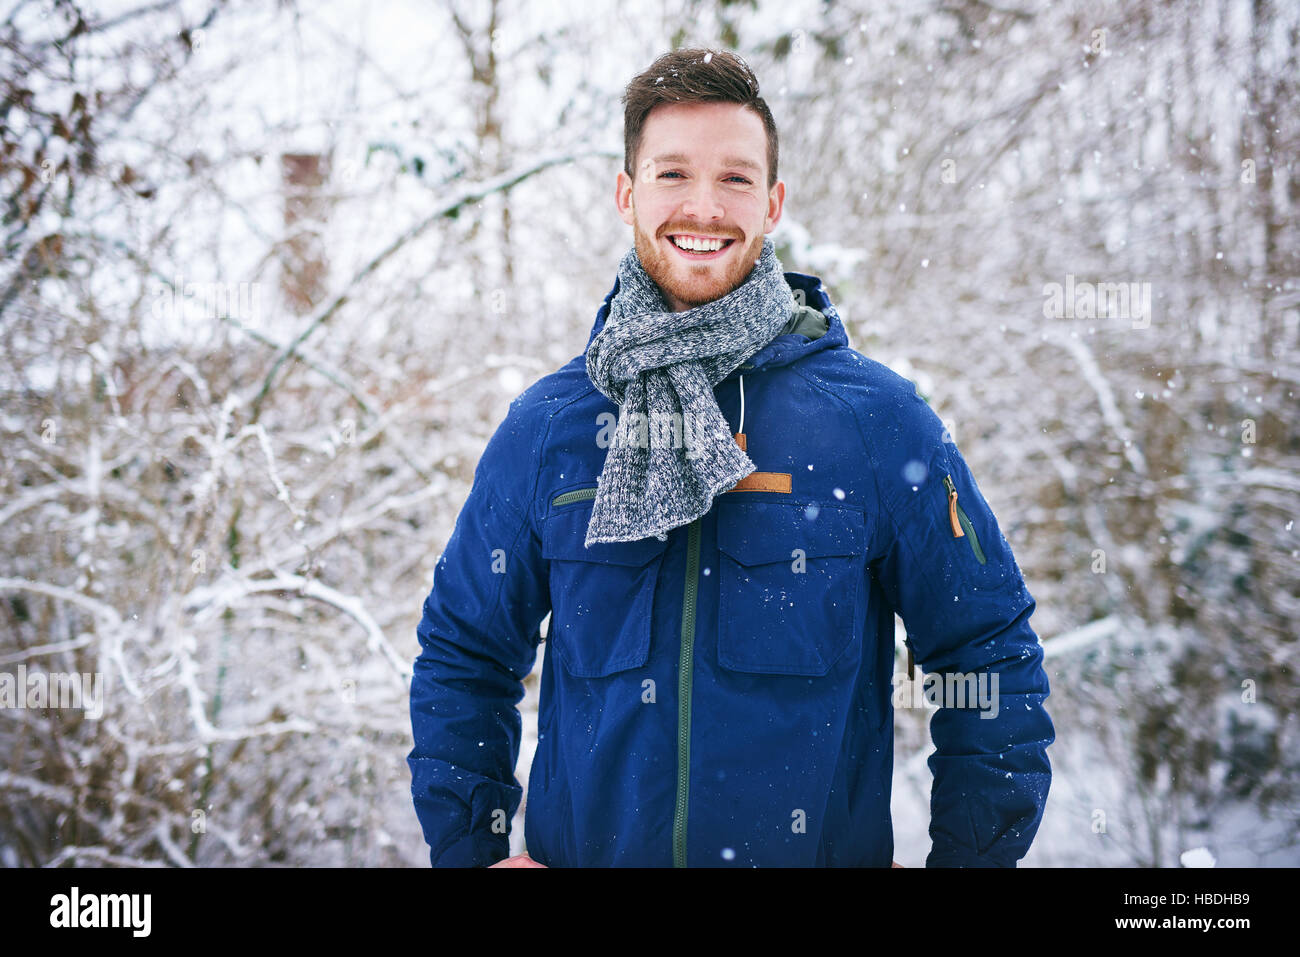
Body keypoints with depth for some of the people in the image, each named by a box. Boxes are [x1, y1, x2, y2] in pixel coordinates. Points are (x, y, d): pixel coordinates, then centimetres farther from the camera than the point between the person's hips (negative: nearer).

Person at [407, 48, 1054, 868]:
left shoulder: (878, 422, -9)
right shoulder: (543, 430, -3)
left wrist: (971, 858, -8)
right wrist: (470, 848, -1)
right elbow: (463, 655, 7)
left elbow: (992, 655, -3)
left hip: (826, 851, -1)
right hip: (581, 850, 2)